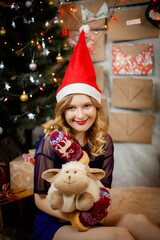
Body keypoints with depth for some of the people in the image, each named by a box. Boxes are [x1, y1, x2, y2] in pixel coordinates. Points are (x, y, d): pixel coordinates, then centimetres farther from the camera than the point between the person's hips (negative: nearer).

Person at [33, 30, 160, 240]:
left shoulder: (104, 142, -1)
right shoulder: (50, 143, -15)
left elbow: (105, 187, 7)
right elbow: (40, 199, -10)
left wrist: (98, 210, -16)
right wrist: (75, 218, -24)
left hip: (91, 221, 4)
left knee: (137, 222, -26)